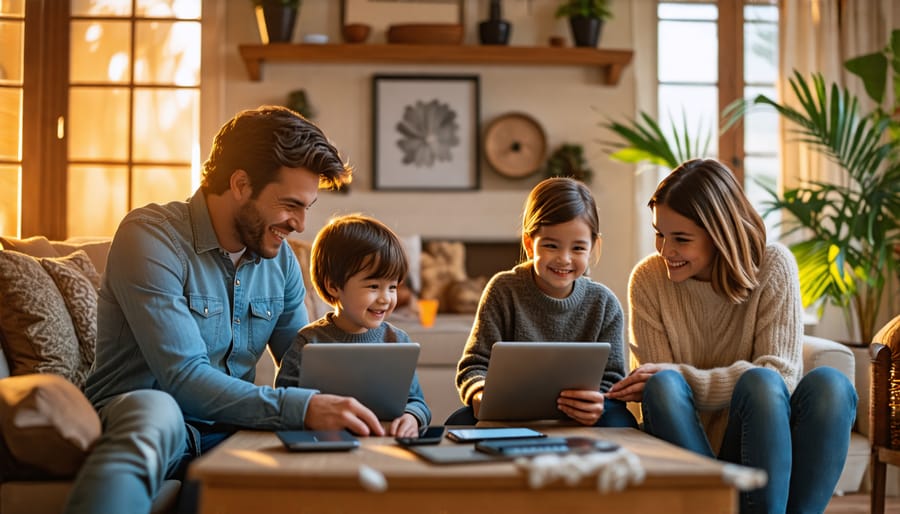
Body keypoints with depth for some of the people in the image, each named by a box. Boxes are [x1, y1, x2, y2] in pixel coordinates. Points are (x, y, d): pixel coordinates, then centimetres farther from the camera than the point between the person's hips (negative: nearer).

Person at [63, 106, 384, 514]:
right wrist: (301, 408, -33)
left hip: (230, 429, 5)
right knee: (155, 410, -40)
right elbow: (183, 377, -23)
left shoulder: (280, 258, 7)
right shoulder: (150, 236, -14)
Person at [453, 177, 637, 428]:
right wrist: (482, 396, -30)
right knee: (460, 422, -31)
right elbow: (475, 364, -5)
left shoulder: (604, 304, 3)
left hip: (579, 417, 1)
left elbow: (611, 379, -2)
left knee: (619, 420, -31)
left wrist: (598, 405, -29)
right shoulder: (504, 290, -1)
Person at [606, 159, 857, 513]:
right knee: (664, 387, -34)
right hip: (686, 440, 1)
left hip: (768, 441, 0)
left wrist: (682, 377, -24)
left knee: (830, 384, -31)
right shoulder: (648, 279, 0)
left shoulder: (773, 266, -5)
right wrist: (668, 383, -29)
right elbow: (661, 382, -4)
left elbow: (780, 374, -14)